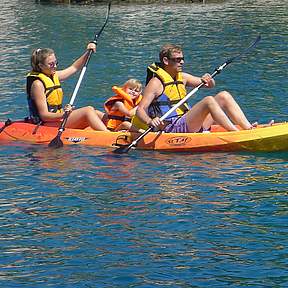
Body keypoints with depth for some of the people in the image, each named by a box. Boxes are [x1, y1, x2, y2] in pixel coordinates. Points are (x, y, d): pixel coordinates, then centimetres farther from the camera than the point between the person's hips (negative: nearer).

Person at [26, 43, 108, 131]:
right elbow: (44, 115, -20)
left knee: (97, 114, -3)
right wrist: (63, 115, -36)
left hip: (58, 118, 10)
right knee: (88, 110, -21)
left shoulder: (53, 76, 12)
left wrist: (87, 53, 16)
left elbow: (74, 68, 28)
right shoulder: (37, 84, -16)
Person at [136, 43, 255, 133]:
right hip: (171, 128, -9)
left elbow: (210, 85, 23)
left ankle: (249, 128, -15)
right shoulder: (156, 83, -6)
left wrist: (208, 81, -1)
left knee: (224, 96, -1)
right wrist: (149, 121, -34)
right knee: (208, 101, -27)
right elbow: (140, 109, -13)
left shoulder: (181, 77, 17)